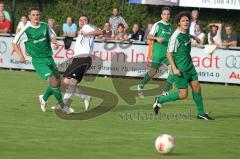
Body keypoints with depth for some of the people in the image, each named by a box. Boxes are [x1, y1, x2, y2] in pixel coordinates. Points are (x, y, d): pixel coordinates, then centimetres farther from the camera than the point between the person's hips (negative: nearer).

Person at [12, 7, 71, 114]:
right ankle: (61, 104, -5)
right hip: (38, 60, -6)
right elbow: (14, 42, 0)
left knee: (57, 81, 6)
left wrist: (55, 42, -1)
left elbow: (52, 36, 22)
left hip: (49, 58, 6)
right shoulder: (26, 30, -8)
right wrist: (20, 54, -11)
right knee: (53, 80, -19)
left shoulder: (45, 26, 5)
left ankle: (44, 99, 31)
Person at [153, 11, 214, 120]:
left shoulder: (186, 31, 3)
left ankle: (201, 113, 13)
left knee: (196, 87, 4)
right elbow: (169, 53, -19)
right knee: (183, 95, -6)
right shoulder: (175, 36, -20)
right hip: (180, 69, -8)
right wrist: (174, 68, -24)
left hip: (189, 66, 8)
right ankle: (160, 100, 10)